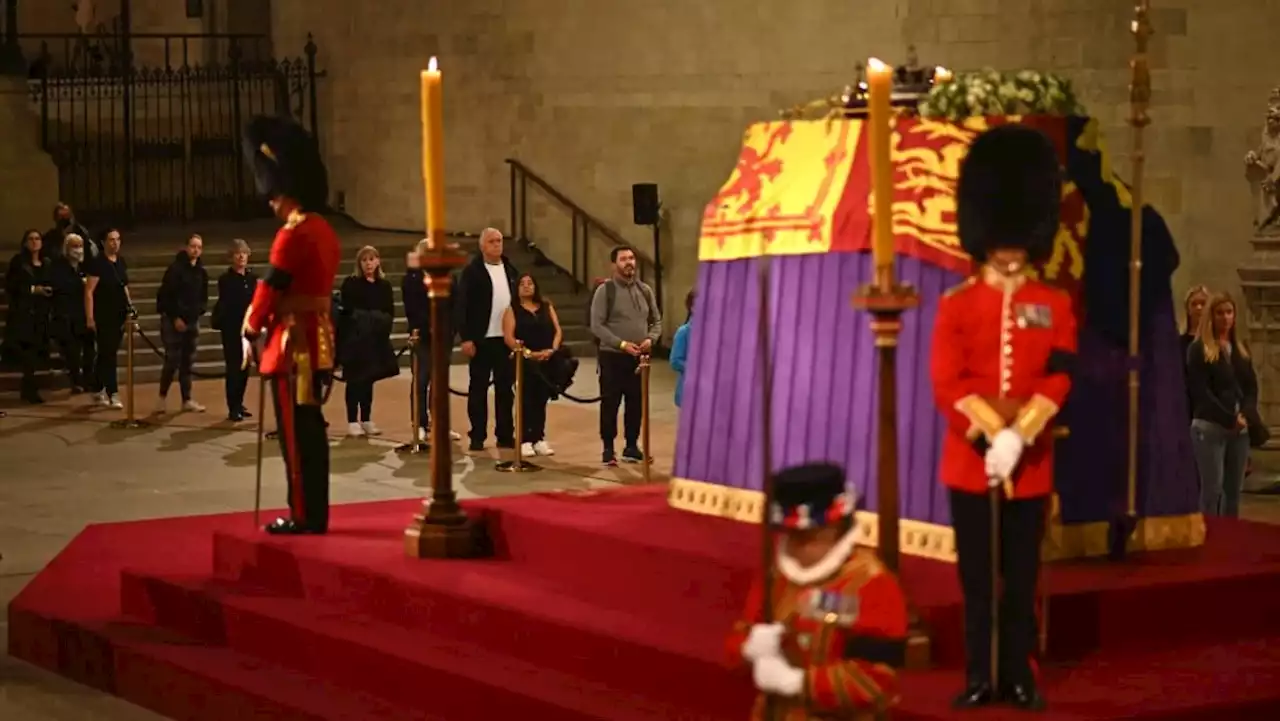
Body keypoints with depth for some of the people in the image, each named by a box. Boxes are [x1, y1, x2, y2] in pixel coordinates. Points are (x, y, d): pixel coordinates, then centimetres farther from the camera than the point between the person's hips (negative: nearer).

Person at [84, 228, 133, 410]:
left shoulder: (121, 262, 10)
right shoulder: (98, 263, -12)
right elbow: (89, 292, -13)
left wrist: (130, 308, 12)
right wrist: (90, 318, -17)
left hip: (119, 315, 7)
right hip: (103, 316, -7)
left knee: (107, 354, 13)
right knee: (108, 354, -6)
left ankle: (99, 391, 22)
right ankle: (113, 394, -6)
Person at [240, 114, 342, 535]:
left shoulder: (293, 234, -17)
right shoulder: (324, 231, 13)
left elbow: (270, 289, -14)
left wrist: (251, 331, -1)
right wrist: (271, 326, 17)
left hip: (293, 343, -9)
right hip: (318, 338, 9)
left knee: (296, 433, -4)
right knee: (310, 430, 12)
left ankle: (304, 517, 0)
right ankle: (314, 514, 16)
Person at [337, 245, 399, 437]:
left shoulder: (384, 285, 9)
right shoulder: (351, 284, -5)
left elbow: (390, 312, 8)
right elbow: (348, 310, -11)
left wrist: (382, 324, -10)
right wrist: (373, 317, -13)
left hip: (376, 340, 4)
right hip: (355, 339, -4)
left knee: (369, 380, 10)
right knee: (355, 380, -3)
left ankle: (366, 420, 17)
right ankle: (352, 421, 0)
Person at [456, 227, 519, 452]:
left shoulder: (510, 270, 11)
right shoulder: (472, 271, -5)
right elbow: (462, 305, -8)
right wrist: (466, 338, -15)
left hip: (506, 338, 4)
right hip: (481, 339, -4)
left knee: (505, 389, 8)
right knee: (478, 389, 3)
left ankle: (505, 435, 14)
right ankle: (477, 437, 8)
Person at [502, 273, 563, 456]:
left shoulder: (546, 307, 16)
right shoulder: (512, 310, 4)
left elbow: (557, 331, 9)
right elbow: (509, 337, -7)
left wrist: (552, 349, -9)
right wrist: (528, 352, -17)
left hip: (547, 361, 3)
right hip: (524, 362, -3)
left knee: (541, 400, 5)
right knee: (526, 400, -5)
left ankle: (539, 439, 9)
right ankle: (525, 441, -3)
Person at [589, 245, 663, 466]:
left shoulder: (644, 290, 9)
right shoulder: (605, 290, -6)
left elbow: (656, 321, 14)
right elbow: (597, 326, -11)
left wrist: (650, 339, -7)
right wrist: (621, 344, -18)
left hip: (639, 358, 4)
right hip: (612, 357, -4)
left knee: (636, 404, 7)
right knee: (610, 404, -1)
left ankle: (631, 447, 18)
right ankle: (608, 449, 7)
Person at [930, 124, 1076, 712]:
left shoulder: (1054, 305, 4)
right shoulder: (956, 305, 0)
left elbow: (1057, 382, -4)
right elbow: (948, 384, -7)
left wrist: (1018, 439, -16)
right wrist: (993, 436, -17)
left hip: (1031, 463, 1)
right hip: (970, 460, -1)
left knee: (1022, 579, 6)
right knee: (976, 579, 5)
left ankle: (1019, 676, 14)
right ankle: (980, 677, 12)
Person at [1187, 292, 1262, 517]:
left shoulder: (1241, 348, 17)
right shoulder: (1199, 349, -2)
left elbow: (1252, 386, 12)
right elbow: (1201, 392, -9)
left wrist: (1246, 416, -7)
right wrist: (1229, 419, -16)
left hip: (1240, 428, 6)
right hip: (1210, 426, -5)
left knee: (1234, 490, 7)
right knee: (1212, 489, -7)